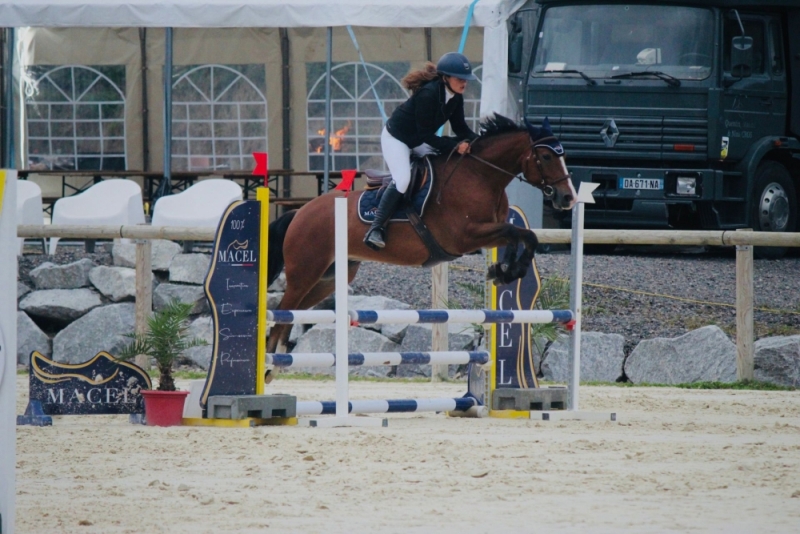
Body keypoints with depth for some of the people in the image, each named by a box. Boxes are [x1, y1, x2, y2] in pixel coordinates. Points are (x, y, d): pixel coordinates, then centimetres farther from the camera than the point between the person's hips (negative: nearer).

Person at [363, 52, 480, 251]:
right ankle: (376, 230, -24)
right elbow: (426, 135, -30)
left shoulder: (456, 97, -8)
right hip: (396, 138, -9)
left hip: (419, 142, 9)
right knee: (402, 180, -28)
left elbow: (460, 127, 1)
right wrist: (455, 145, -34)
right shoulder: (428, 95, -33)